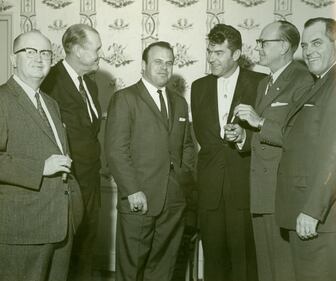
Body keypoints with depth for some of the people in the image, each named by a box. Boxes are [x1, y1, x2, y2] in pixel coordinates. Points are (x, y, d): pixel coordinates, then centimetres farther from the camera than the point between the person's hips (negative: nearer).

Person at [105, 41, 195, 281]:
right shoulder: (124, 99, -3)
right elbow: (116, 150, -10)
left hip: (174, 201, 5)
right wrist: (133, 191, -15)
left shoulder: (180, 102, 17)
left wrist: (183, 176, 7)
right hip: (139, 200, -5)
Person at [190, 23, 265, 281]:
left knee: (244, 257, -2)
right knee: (213, 256, 9)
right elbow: (201, 133, 13)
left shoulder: (260, 84, 0)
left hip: (245, 185, -3)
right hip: (210, 185, 4)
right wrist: (228, 143, 2)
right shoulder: (199, 87, 13)